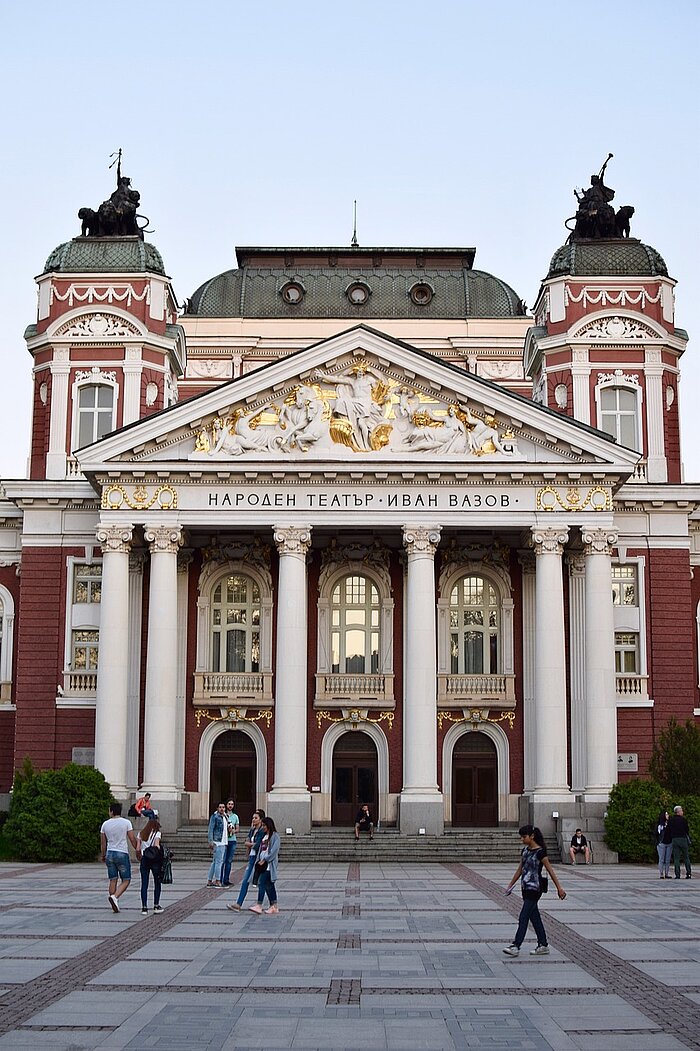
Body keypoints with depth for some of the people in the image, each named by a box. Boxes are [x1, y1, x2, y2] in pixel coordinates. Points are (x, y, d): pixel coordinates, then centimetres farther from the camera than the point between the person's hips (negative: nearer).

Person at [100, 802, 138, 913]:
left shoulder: (105, 824, 3)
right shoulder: (126, 823, -5)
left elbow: (103, 842, 10)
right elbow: (132, 839, -5)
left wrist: (103, 855, 22)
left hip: (110, 854, 4)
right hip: (122, 854, -4)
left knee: (113, 880, 9)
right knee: (126, 880, 2)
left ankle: (115, 905, 7)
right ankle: (114, 897, -20)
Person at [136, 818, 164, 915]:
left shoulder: (141, 834, 10)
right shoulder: (157, 833, 0)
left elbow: (137, 849, 4)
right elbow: (156, 845, -14)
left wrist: (140, 859, 14)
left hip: (144, 860, 3)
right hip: (154, 860, -3)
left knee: (144, 884, 4)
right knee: (157, 883, 11)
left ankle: (144, 908, 0)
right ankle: (156, 906, 12)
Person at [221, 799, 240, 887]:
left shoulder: (235, 816, 14)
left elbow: (237, 829, 16)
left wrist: (233, 831, -5)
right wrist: (226, 830, -16)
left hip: (232, 840, 4)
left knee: (229, 861, 5)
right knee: (223, 860, -7)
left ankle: (226, 880, 10)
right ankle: (220, 880, -4)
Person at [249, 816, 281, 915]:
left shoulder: (275, 835, -7)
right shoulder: (264, 835, 19)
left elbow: (274, 850, -15)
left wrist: (265, 859, -16)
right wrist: (258, 860, 6)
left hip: (269, 864, -8)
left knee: (262, 883, -15)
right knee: (269, 885, 9)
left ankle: (259, 906, -18)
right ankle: (274, 907, 12)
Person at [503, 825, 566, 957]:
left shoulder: (540, 852, -13)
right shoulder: (525, 851, 9)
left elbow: (550, 870, -10)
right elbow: (520, 869, 17)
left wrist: (559, 887, -9)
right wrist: (510, 885, 19)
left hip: (534, 889, -8)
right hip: (526, 888, 8)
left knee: (523, 917, -9)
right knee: (534, 917, 11)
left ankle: (516, 946, -8)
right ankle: (543, 945, 18)